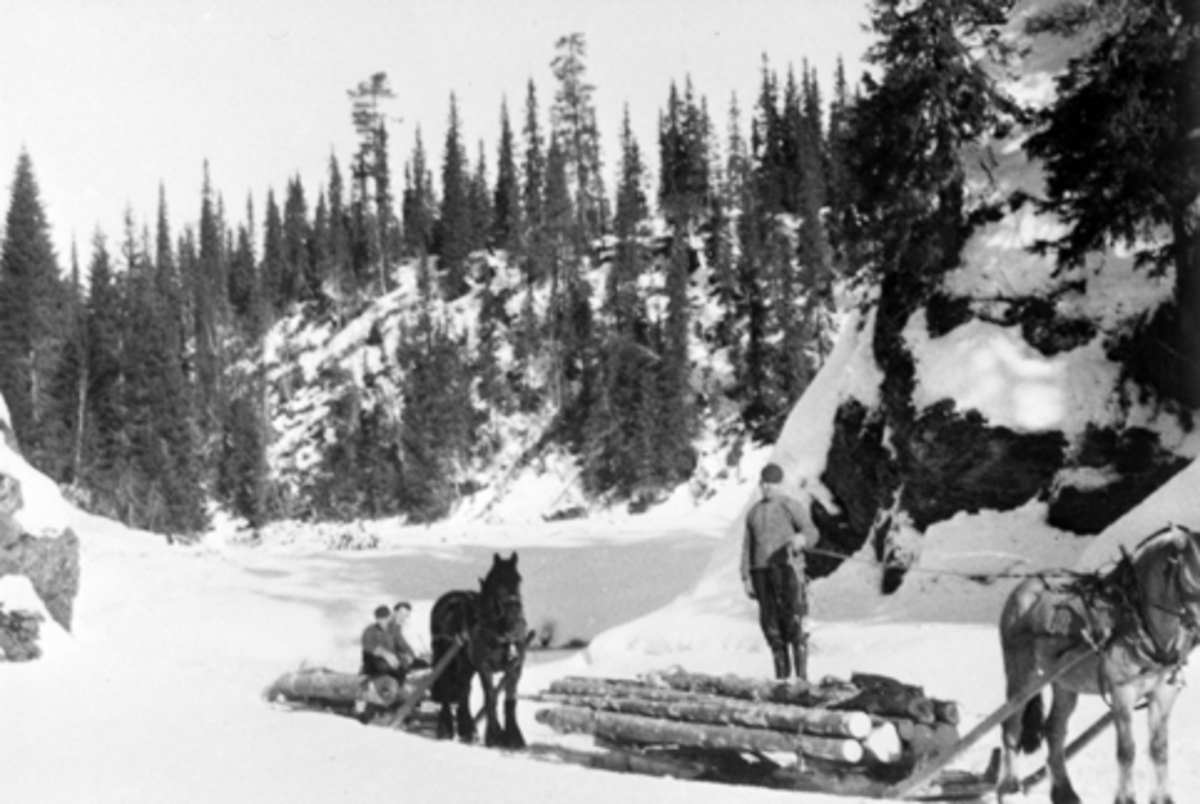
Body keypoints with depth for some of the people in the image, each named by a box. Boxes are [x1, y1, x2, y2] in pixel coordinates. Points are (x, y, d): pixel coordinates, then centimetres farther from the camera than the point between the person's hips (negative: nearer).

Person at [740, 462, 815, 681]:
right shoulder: (753, 512, 19)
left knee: (793, 622, -14)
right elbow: (748, 547, 18)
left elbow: (811, 531, -10)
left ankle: (802, 675, -13)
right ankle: (782, 675, 7)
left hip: (787, 567, -5)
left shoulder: (792, 506, 3)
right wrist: (746, 578, 9)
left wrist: (801, 539, -34)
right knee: (770, 624, 1)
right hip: (761, 570, 5)